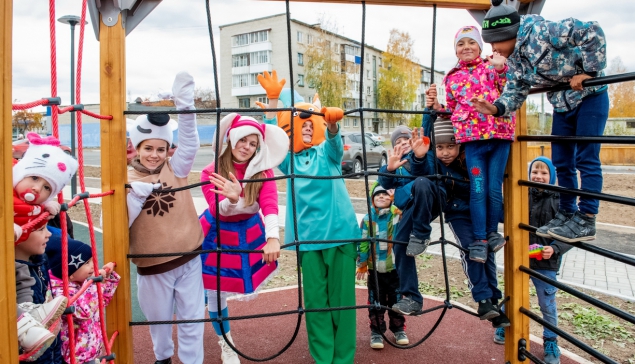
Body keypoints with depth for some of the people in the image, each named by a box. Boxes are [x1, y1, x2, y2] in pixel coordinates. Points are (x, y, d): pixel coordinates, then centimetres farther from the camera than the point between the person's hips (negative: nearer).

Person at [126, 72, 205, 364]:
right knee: (158, 317, 21)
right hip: (152, 264, 0)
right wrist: (136, 195, -29)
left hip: (188, 257, 0)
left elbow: (190, 142, -20)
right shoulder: (127, 180, -7)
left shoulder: (176, 168, -3)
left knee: (192, 318, 11)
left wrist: (184, 104, -32)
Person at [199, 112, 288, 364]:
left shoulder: (263, 171, -17)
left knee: (251, 279, 16)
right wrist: (232, 199, -53)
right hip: (217, 233, -2)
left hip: (249, 232, 3)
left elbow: (270, 203, -32)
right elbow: (218, 211, -29)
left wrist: (273, 237, -50)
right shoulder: (211, 172, -21)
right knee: (216, 290, 3)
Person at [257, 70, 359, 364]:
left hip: (339, 232, -1)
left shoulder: (327, 152, 7)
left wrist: (332, 121, -37)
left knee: (341, 296, 3)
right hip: (307, 237, 2)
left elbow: (333, 137, -14)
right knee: (315, 299, 6)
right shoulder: (289, 160, 11)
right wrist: (273, 99, -11)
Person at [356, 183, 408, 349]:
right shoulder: (367, 219, -4)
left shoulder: (398, 215, -5)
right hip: (375, 269, 0)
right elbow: (362, 243, 1)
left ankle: (399, 329, 31)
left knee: (396, 300, 14)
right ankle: (376, 331, 22)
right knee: (376, 302, 8)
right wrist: (361, 265, 4)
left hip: (395, 267, 0)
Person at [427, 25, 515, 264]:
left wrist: (501, 69, -15)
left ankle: (492, 232, 23)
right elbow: (452, 111, 21)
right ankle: (479, 239, 7)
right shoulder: (453, 78, 15)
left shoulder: (492, 66, 10)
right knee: (478, 190, -4)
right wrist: (436, 106, 3)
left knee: (494, 189, 3)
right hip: (473, 139, 1)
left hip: (499, 135, -1)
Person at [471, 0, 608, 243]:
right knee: (562, 162, 8)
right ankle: (566, 213, 19)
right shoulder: (513, 63, -1)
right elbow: (514, 93, -5)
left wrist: (590, 72, -24)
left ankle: (586, 221, -3)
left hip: (589, 96, -7)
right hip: (562, 105, 8)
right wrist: (496, 108, -25)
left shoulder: (540, 32, -25)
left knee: (586, 158, -8)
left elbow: (593, 32, -28)